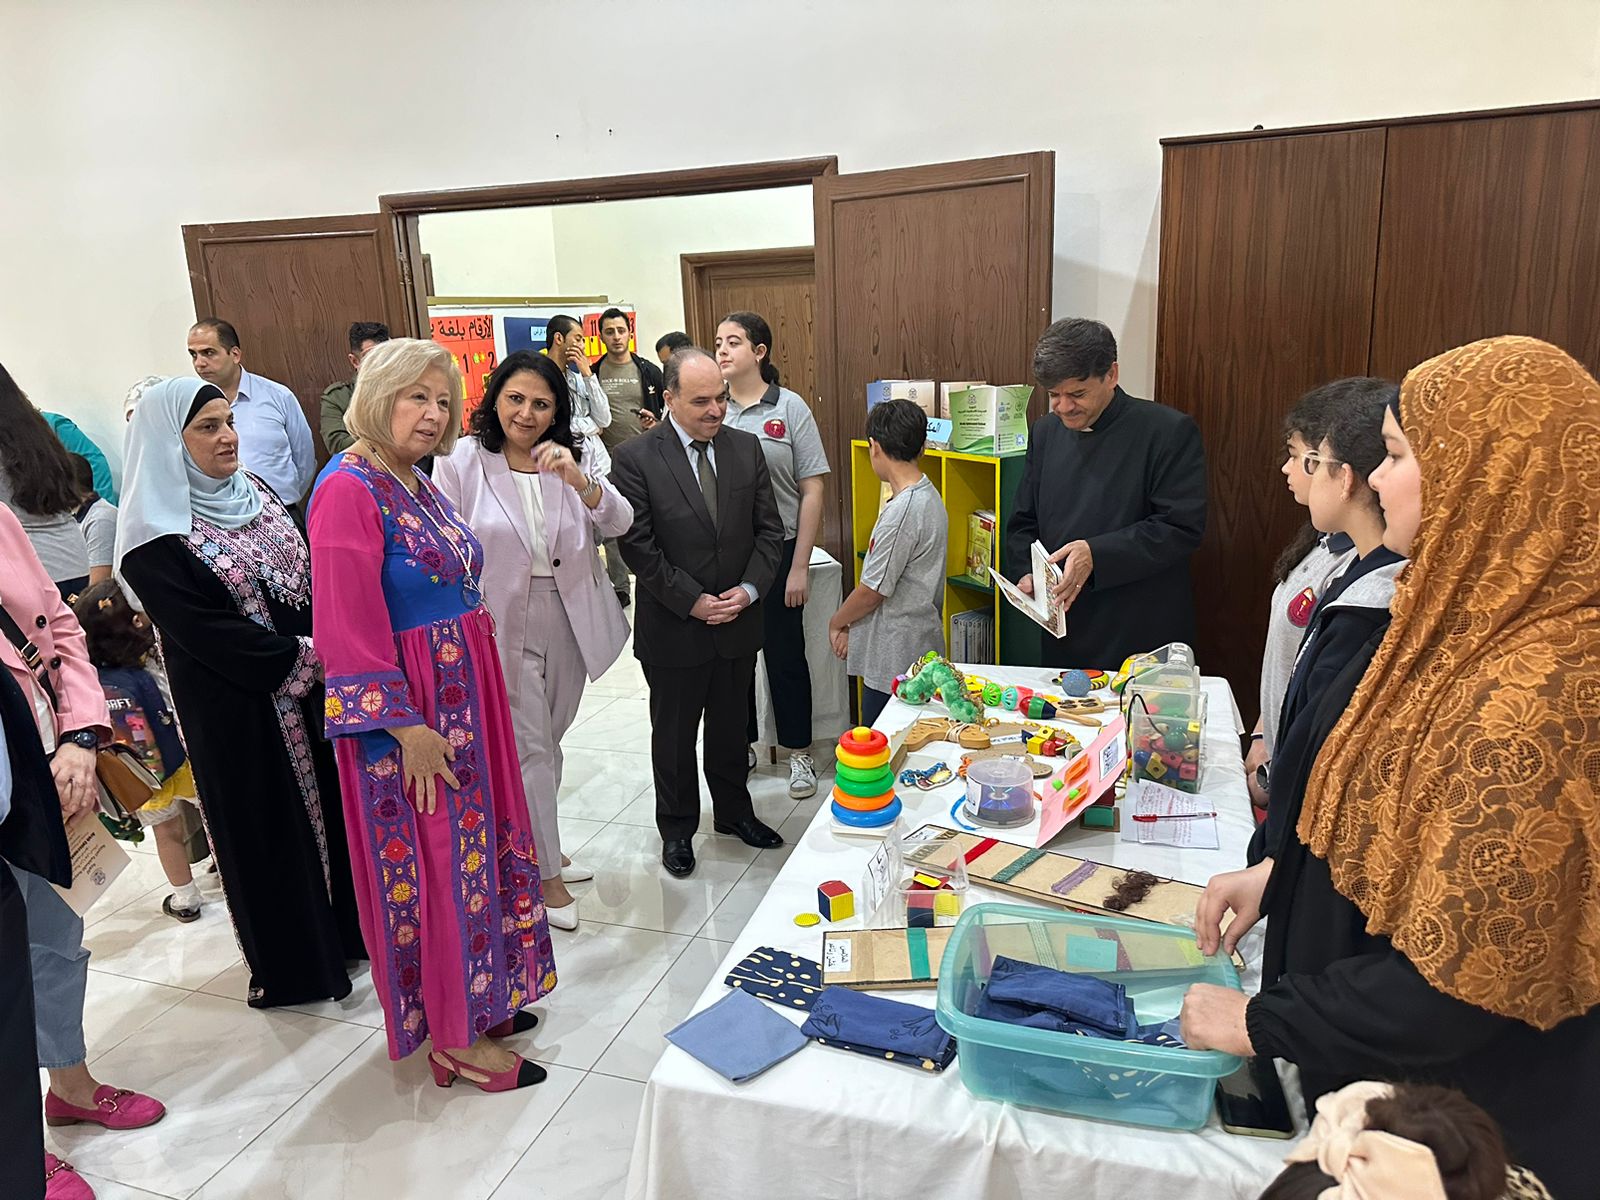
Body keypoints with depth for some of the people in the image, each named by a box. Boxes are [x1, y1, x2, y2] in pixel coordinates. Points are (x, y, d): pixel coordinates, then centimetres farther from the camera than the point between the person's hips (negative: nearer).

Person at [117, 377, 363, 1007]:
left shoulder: (255, 493, 5)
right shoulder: (155, 539, -16)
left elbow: (307, 573, 8)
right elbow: (207, 632, -19)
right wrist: (304, 660, -17)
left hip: (318, 684, 7)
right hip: (241, 709, -7)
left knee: (335, 803, 17)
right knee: (271, 827, 8)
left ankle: (347, 926, 38)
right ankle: (294, 962, 28)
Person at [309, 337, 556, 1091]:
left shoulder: (415, 484, 12)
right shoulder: (349, 490, -16)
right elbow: (349, 630, -21)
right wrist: (406, 727, -21)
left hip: (463, 696, 9)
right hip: (406, 709, -9)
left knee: (474, 845, 17)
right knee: (433, 863, 2)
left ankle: (477, 999, 35)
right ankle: (453, 1038, 19)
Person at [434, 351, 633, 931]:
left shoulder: (568, 461, 1)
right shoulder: (461, 461, -9)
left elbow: (619, 523, -12)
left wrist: (579, 480, -29)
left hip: (568, 625, 4)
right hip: (502, 628, -4)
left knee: (546, 744, 19)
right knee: (530, 749, 1)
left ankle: (538, 845, 40)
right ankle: (545, 873, 18)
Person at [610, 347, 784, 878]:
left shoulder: (746, 447, 1)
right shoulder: (635, 458, -12)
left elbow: (768, 528, 3)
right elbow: (638, 546, -14)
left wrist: (749, 589, -10)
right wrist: (693, 602, -16)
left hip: (738, 621, 4)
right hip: (674, 628, -3)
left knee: (731, 726, 20)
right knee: (674, 734, 13)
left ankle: (733, 811, 40)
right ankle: (677, 828, 32)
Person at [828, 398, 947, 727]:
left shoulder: (902, 510, -22)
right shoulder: (928, 495, 8)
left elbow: (873, 590, -16)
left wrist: (836, 622, 3)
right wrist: (851, 624, 10)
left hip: (895, 658, -10)